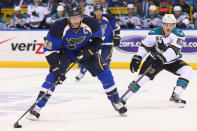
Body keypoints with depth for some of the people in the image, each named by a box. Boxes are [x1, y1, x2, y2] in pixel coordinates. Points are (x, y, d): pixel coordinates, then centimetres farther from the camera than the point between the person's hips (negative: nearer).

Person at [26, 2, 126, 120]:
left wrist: (89, 50, -20)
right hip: (65, 52, -2)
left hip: (85, 50, 2)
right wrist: (57, 69, -32)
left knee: (104, 71, -7)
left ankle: (115, 101, 13)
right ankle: (38, 107, -16)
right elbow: (50, 50, -26)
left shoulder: (90, 23, -26)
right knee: (54, 75, -21)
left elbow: (98, 38, -4)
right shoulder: (58, 28, -32)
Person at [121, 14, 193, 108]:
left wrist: (162, 58, -45)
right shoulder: (155, 33, -18)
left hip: (172, 60, 1)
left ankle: (175, 96, -12)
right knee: (144, 76, -19)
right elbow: (144, 45, -7)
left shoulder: (179, 34, -21)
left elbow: (174, 50, -34)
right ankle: (124, 97, -9)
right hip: (155, 58, -1)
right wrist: (137, 58, -16)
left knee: (187, 70, -19)